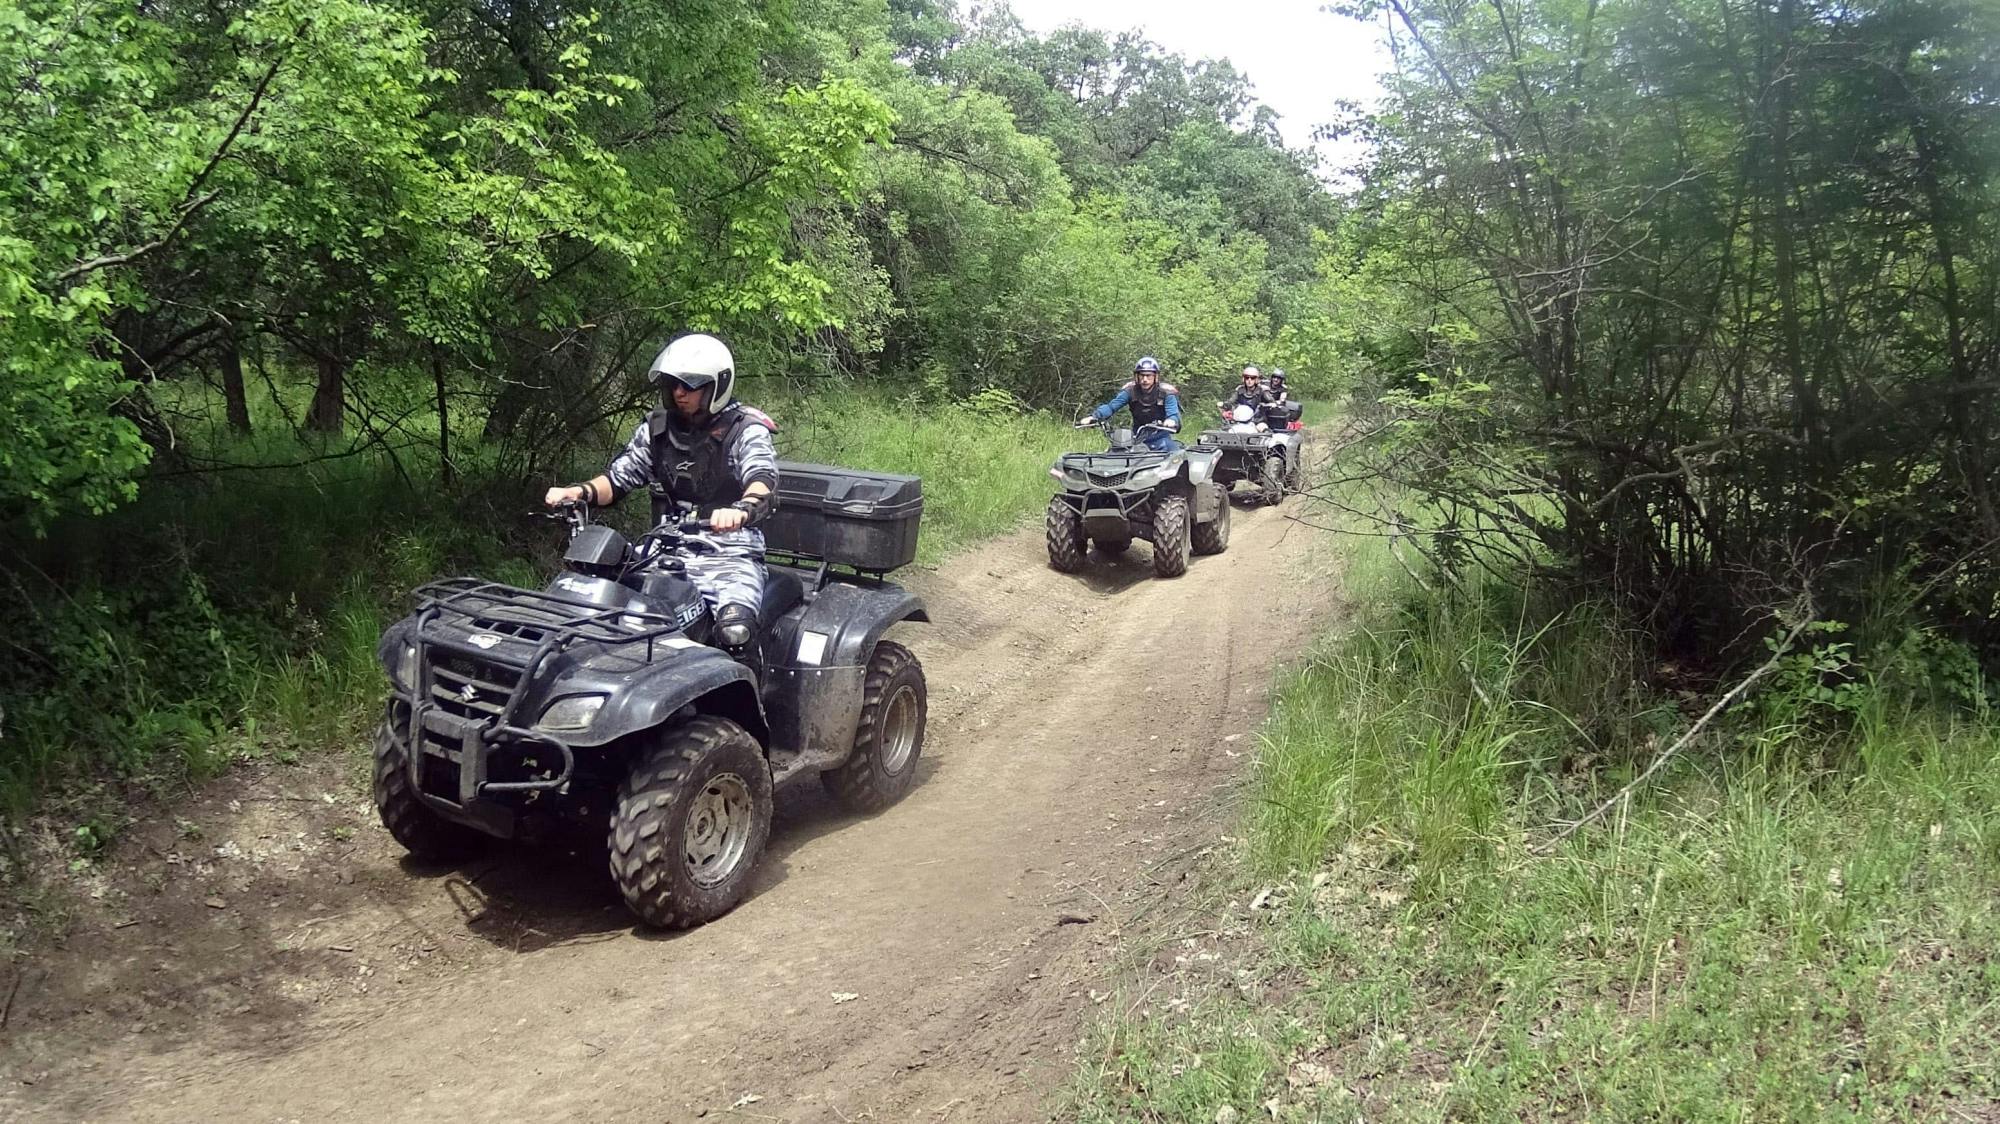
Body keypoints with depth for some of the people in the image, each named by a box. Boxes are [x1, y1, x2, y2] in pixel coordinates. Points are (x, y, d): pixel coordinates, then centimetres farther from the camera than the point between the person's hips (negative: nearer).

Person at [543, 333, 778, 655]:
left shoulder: (747, 431, -3)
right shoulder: (657, 428, 14)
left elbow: (763, 484, -20)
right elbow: (618, 478, 15)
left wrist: (741, 509, -44)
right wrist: (580, 492, -7)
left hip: (731, 558, -5)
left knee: (734, 630, -32)